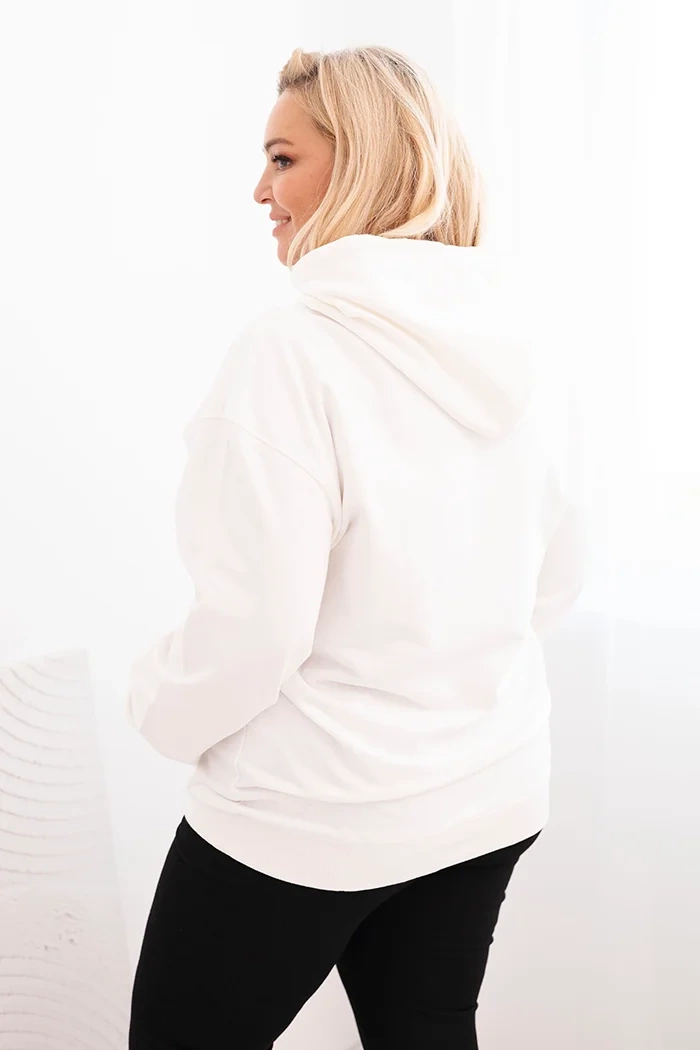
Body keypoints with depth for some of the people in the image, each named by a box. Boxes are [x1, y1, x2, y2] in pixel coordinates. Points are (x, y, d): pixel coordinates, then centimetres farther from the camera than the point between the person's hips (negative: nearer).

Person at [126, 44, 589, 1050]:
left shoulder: (294, 346, -21)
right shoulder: (504, 347, 0)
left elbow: (253, 625, -22)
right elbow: (561, 566, 9)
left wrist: (161, 705, -3)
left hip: (312, 816, -6)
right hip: (493, 796, 7)